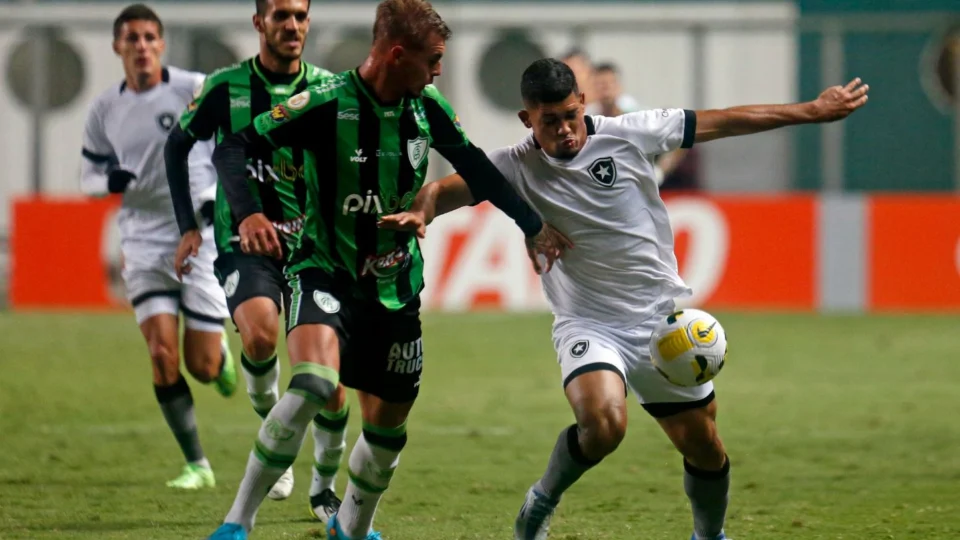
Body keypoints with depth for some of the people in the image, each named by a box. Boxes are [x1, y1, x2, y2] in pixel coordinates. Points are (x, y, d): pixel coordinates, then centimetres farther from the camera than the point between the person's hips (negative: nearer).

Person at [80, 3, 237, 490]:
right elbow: (88, 176, 13)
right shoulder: (104, 111, 4)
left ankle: (221, 354, 38)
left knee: (201, 367, -2)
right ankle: (196, 465, 1)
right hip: (143, 239, 2)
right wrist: (110, 180, -10)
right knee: (162, 355, -11)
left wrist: (220, 196, -13)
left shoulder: (195, 90, -7)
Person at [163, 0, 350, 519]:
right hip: (245, 243, -2)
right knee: (260, 333, -33)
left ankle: (324, 486, 24)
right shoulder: (226, 86, -2)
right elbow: (177, 144, 11)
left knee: (331, 387, -1)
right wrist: (188, 226, 5)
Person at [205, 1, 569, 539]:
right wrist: (249, 212, -34)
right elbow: (233, 149, -17)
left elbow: (475, 167, 15)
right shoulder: (327, 104, -18)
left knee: (388, 423, 11)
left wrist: (534, 225, 17)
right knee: (314, 382, -31)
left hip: (395, 286, 6)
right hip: (324, 269, -6)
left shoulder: (428, 108, -3)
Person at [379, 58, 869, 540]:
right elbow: (449, 188, -22)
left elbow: (723, 121, -1)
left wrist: (812, 111, 4)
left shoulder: (628, 135, -8)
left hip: (663, 319, 3)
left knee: (704, 445, 10)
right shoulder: (516, 167, -10)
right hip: (588, 325, -3)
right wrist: (421, 212, -47)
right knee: (603, 424, -30)